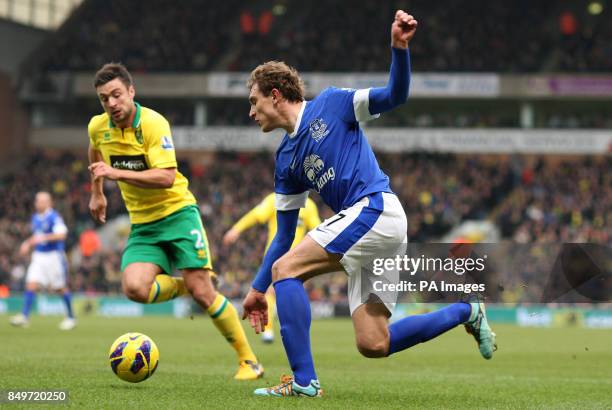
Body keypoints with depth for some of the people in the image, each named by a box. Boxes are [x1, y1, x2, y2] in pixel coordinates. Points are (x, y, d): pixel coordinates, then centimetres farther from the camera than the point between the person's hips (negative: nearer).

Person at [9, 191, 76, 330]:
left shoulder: (54, 217, -13)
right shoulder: (35, 218, 12)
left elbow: (61, 234, -26)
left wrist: (43, 238, -35)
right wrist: (28, 244, 12)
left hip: (54, 255, -6)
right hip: (38, 256, 6)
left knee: (61, 288, 3)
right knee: (31, 284, -9)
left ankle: (70, 318, 18)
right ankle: (24, 316, -12)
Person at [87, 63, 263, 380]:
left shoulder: (154, 123, -18)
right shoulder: (97, 127, -1)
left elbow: (166, 177, -27)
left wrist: (116, 173, -32)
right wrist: (96, 192, 26)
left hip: (177, 212, -5)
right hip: (142, 224, 5)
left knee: (201, 291, -11)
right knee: (134, 288, -21)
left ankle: (248, 360, 3)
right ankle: (183, 286, 11)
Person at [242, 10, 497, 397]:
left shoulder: (331, 104, 3)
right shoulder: (285, 160, 20)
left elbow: (395, 95, -4)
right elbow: (285, 233, 21)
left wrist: (400, 48, -21)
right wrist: (258, 289, 18)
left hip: (374, 209, -8)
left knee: (286, 268, -13)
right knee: (374, 346, 1)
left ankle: (304, 380, -15)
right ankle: (466, 312, 17)